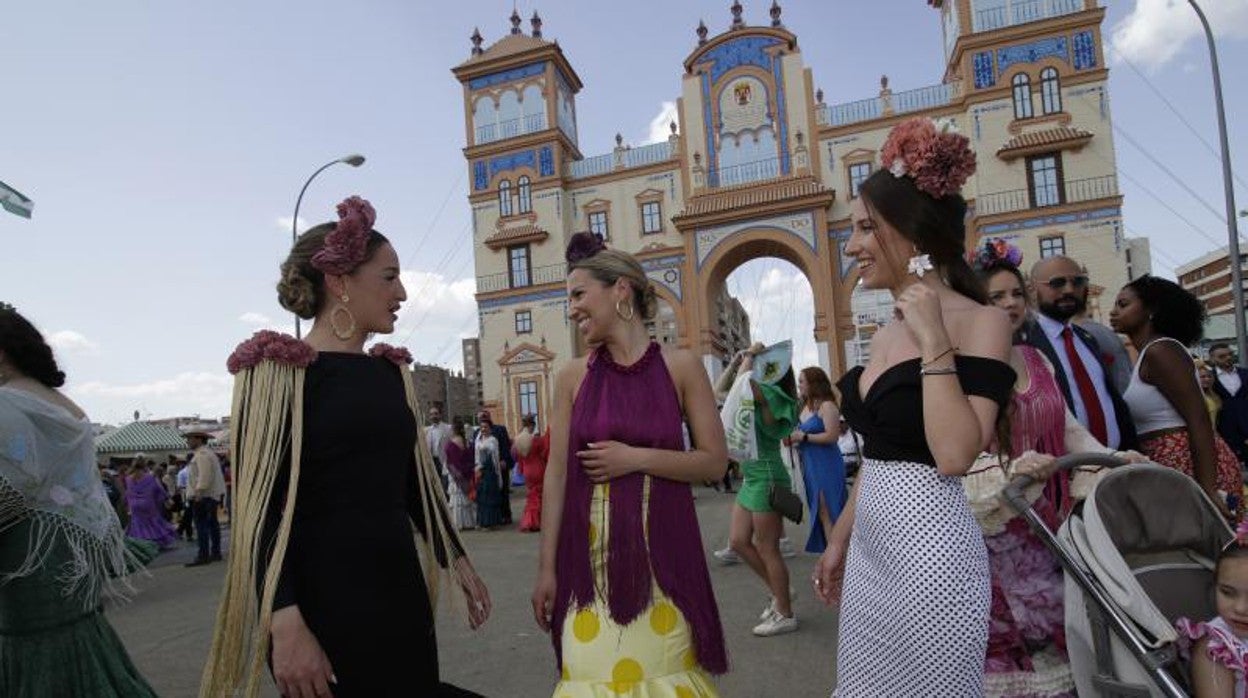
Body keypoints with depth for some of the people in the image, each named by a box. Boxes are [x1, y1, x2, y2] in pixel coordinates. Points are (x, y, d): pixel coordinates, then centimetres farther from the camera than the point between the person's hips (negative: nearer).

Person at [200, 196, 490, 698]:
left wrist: (456, 560, 19)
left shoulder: (392, 371, 10)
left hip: (399, 588, 6)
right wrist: (285, 624, -21)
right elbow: (260, 507, -13)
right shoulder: (279, 369, -8)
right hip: (320, 596, -5)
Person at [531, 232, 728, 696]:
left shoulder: (680, 366, -3)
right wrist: (547, 566, 0)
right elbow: (556, 473, 1)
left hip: (661, 547, -1)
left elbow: (715, 462, -3)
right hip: (591, 551, 1)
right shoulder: (573, 376, 0)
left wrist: (636, 458, -13)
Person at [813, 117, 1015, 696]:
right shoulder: (887, 334, 10)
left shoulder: (979, 322, -12)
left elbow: (954, 456, -24)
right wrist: (839, 540, 19)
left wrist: (933, 340, -20)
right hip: (870, 545, 8)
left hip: (930, 546, -7)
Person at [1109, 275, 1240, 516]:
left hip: (1194, 467, -9)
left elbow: (1199, 420, -18)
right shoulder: (1147, 355, 15)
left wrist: (1207, 490, -22)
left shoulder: (1160, 351, -12)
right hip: (1173, 468, 9)